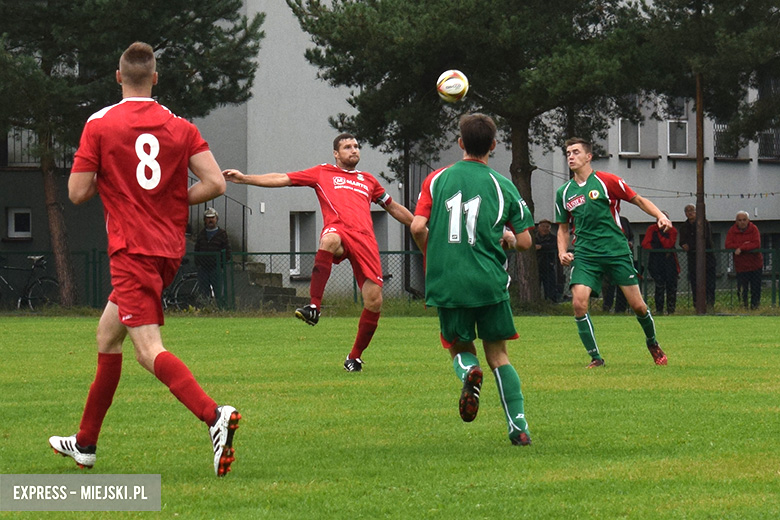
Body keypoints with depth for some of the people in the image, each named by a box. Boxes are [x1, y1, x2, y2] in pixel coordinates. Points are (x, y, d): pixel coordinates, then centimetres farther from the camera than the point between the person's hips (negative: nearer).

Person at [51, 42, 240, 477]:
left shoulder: (100, 125, -5)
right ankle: (85, 443, 29)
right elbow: (215, 183, -3)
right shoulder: (180, 127, 5)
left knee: (149, 350, -15)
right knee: (107, 334, 21)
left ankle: (215, 414, -39)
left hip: (132, 249, -6)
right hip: (169, 249, 6)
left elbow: (78, 193, -4)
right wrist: (174, 200, 13)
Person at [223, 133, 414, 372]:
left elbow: (394, 208, 42)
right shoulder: (322, 173, 21)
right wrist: (244, 178, 7)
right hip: (338, 229, -4)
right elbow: (282, 179, 15)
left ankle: (355, 356, 12)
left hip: (365, 238, 4)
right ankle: (314, 307, -43)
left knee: (374, 302, -8)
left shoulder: (368, 180, 31)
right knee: (329, 240, -44)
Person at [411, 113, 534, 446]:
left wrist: (431, 257, 14)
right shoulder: (502, 185, 3)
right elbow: (524, 242, 4)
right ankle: (518, 427, -3)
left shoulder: (437, 179, 4)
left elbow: (418, 227, -5)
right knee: (497, 354, 10)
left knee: (458, 345, 20)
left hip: (446, 282, 0)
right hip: (490, 281, 0)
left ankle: (469, 371, -16)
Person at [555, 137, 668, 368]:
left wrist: (660, 216, -10)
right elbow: (563, 228, 21)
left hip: (617, 251, -2)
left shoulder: (606, 181, -2)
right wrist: (562, 252, 4)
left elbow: (638, 200, 5)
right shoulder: (563, 193, 10)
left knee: (637, 305, -1)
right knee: (578, 302, -18)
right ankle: (595, 357, -6)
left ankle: (652, 343, 29)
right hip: (585, 255, 3)